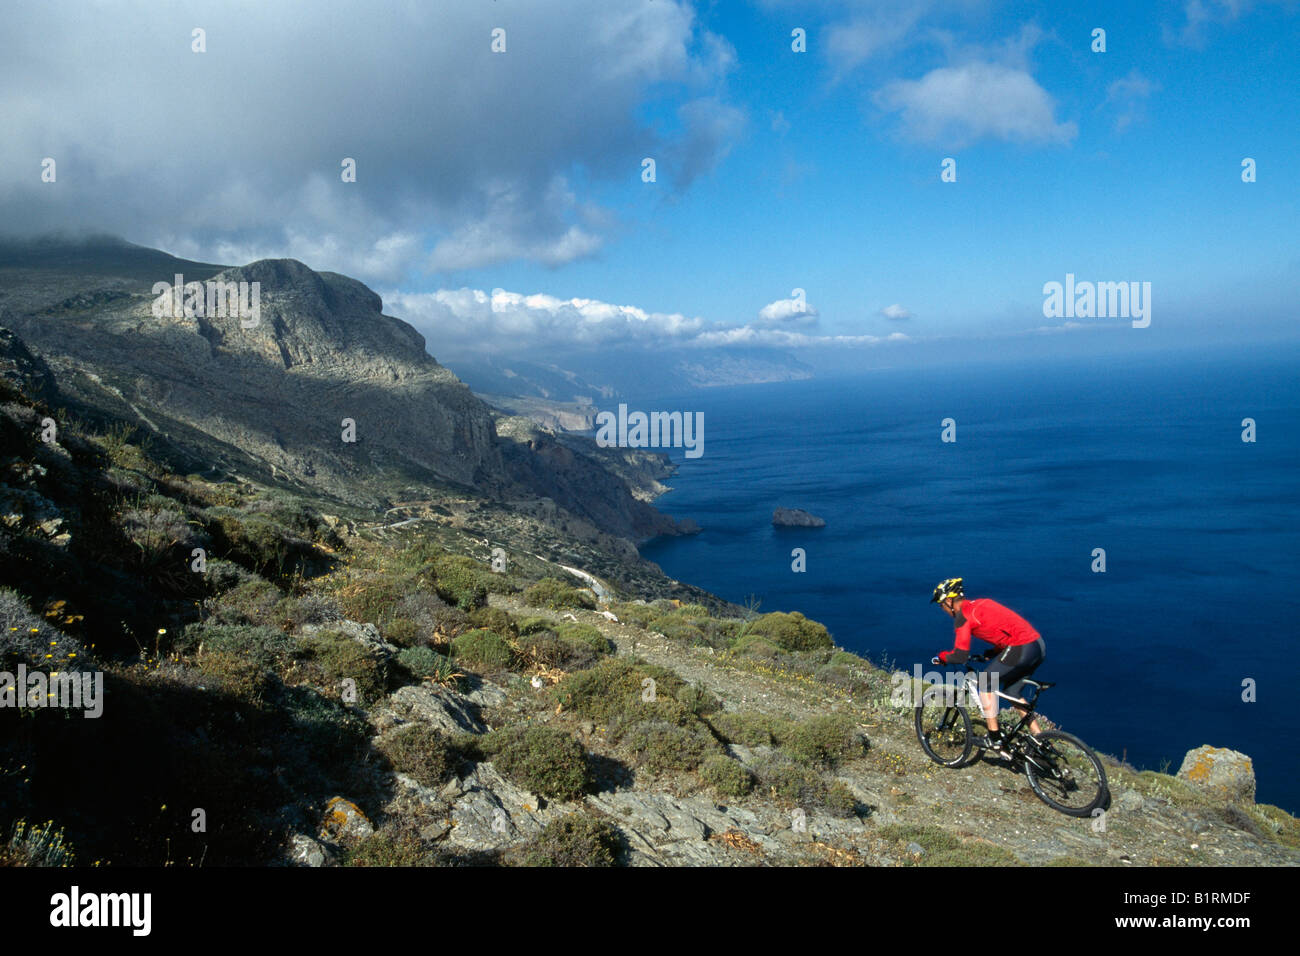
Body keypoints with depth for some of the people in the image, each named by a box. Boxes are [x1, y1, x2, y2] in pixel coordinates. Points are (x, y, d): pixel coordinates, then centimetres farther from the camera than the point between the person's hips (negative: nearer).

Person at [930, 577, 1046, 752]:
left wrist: (942, 656, 11)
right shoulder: (980, 603, 22)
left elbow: (960, 656, -8)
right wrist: (990, 654, 31)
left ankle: (994, 739, 6)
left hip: (1021, 649, -9)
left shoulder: (963, 615, -5)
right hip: (1038, 645, 9)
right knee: (1011, 693, 22)